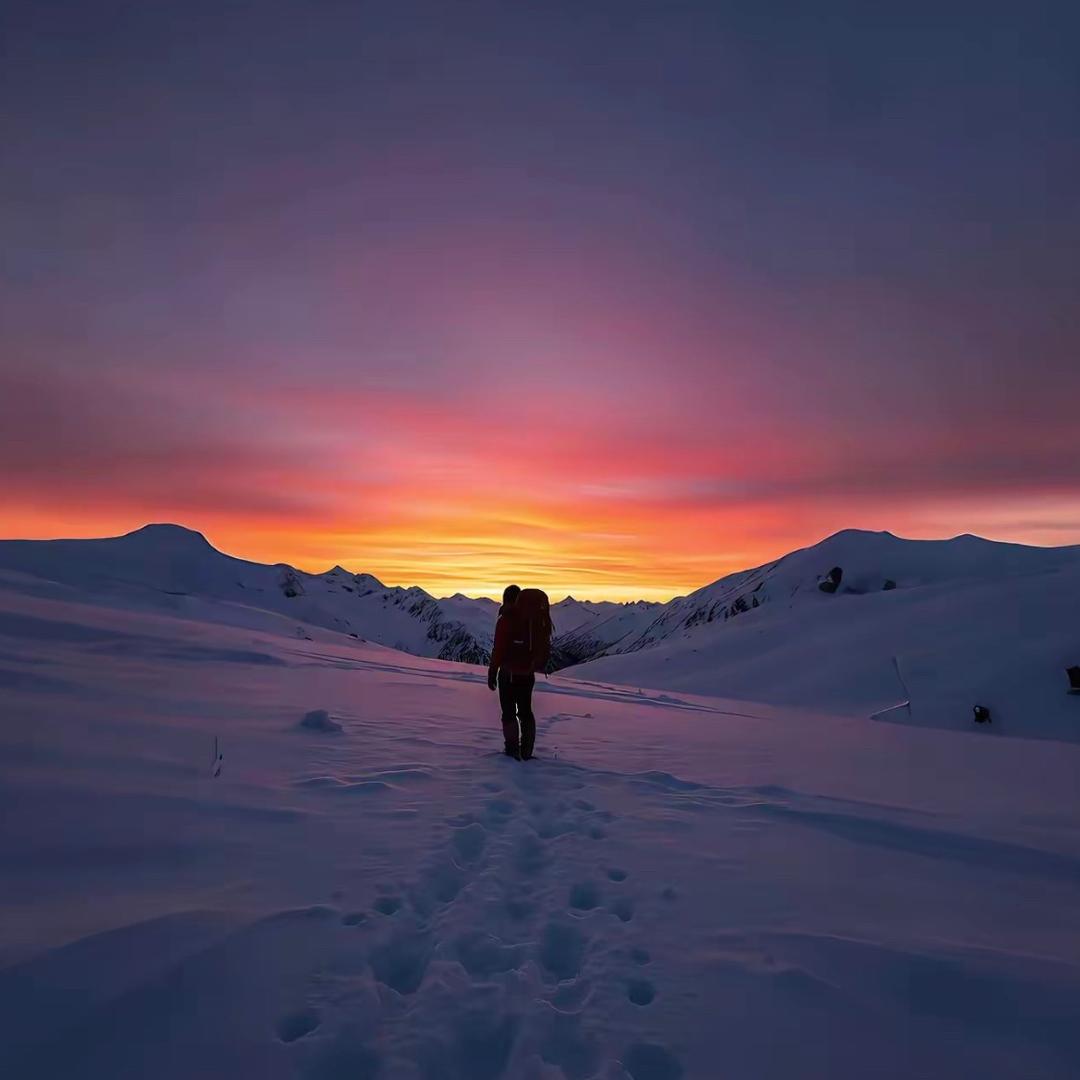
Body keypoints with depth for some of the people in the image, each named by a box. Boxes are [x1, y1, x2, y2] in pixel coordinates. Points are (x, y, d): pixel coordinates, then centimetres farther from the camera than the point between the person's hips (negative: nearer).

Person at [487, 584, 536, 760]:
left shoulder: (504, 620, -15)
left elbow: (498, 649, -16)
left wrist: (492, 673, -8)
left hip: (509, 674, -5)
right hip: (528, 674, 5)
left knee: (509, 713, 5)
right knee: (526, 712, 15)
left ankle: (513, 750, 5)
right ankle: (527, 750, 19)